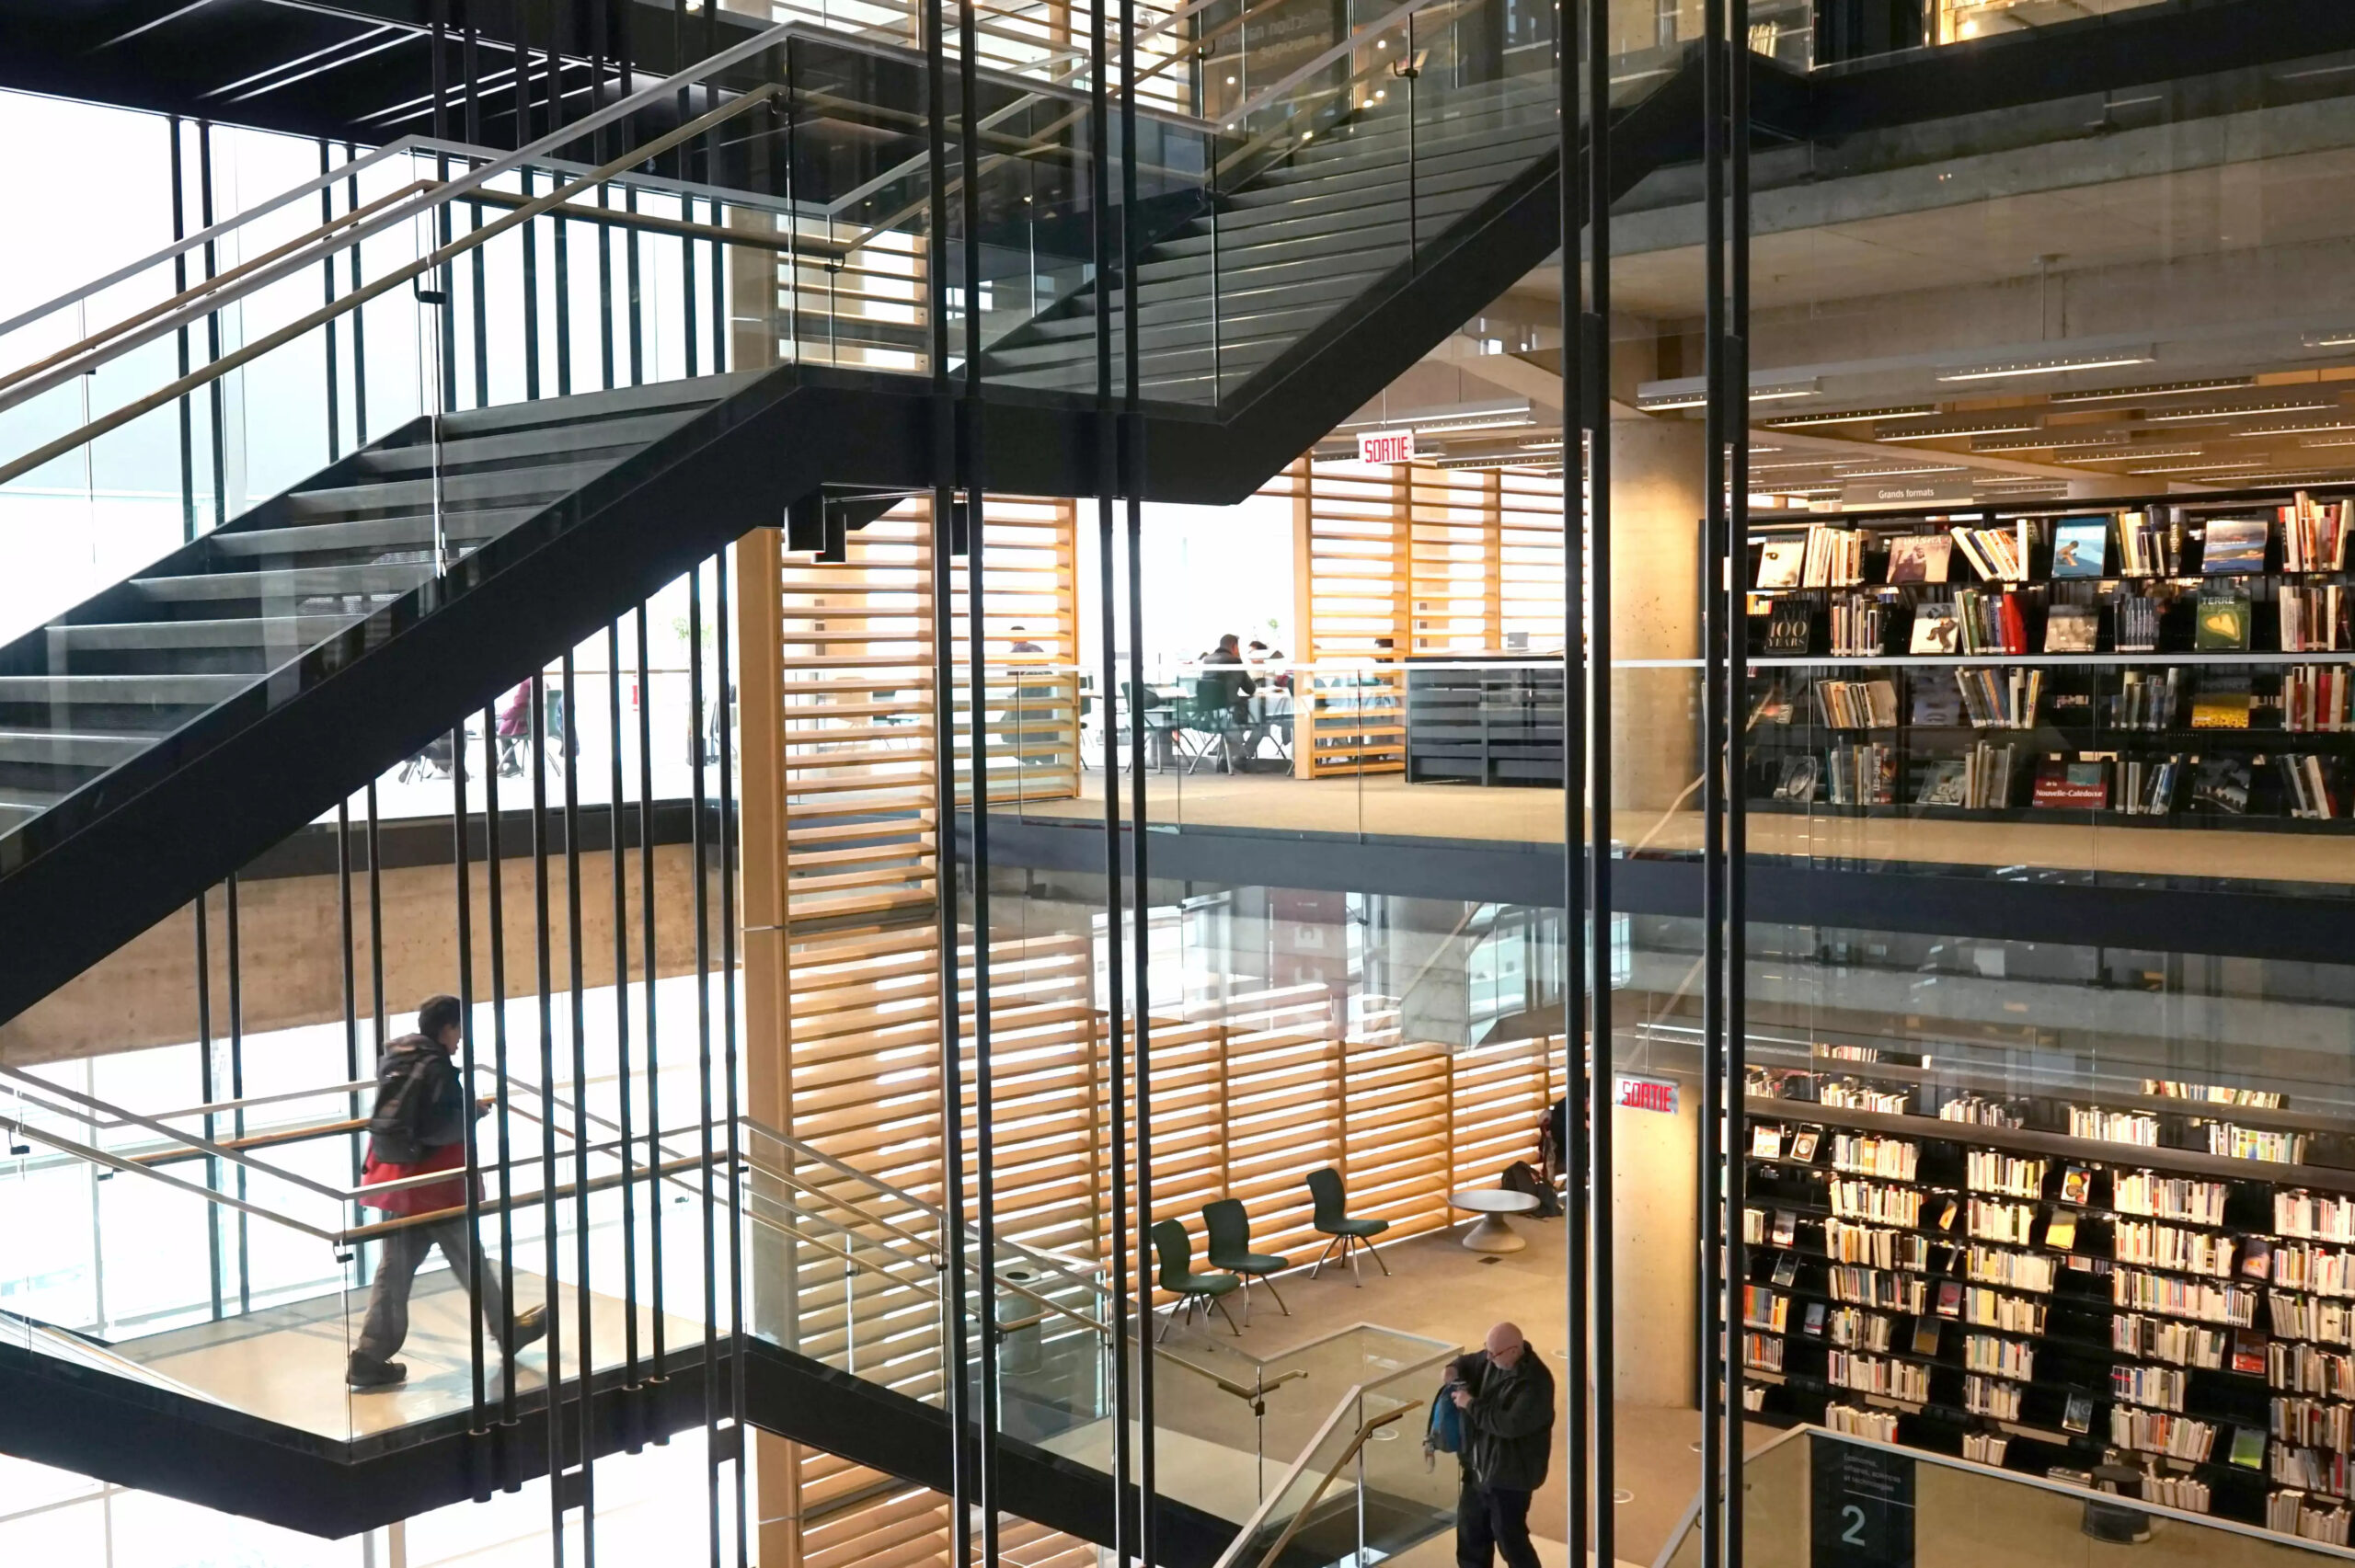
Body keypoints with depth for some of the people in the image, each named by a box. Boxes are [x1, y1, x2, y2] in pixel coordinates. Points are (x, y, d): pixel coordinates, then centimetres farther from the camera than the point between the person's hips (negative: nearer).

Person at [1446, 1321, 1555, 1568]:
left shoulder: (1535, 1382, -28)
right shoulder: (1494, 1359, -3)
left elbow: (1510, 1424, -33)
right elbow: (1472, 1362, 18)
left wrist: (1471, 1404, -25)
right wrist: (1455, 1369, -5)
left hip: (1510, 1473, -9)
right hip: (1479, 1465, 9)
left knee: (1510, 1538, 2)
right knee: (1470, 1528, 21)